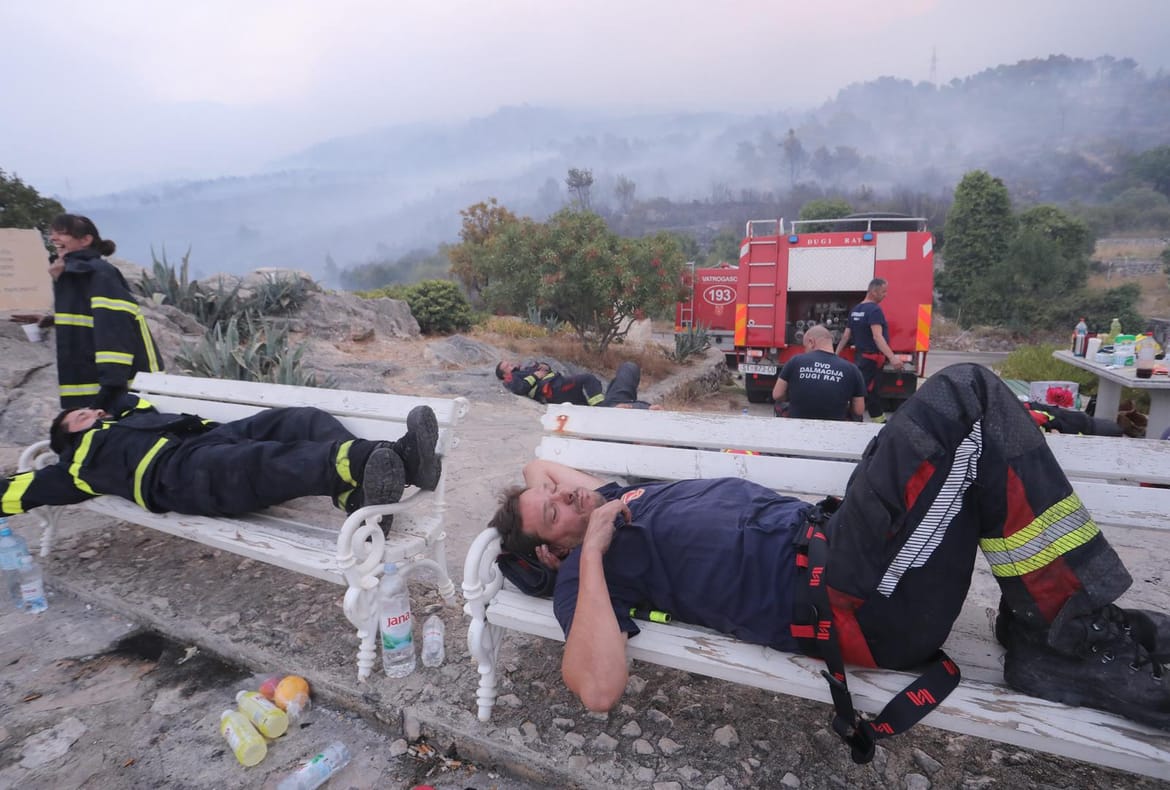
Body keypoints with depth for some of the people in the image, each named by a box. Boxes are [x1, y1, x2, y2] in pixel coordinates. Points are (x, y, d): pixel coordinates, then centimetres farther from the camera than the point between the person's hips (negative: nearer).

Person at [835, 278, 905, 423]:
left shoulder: (855, 309, 9)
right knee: (863, 393, -8)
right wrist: (892, 357, -36)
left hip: (860, 356, 9)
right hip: (871, 358, -9)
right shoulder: (874, 310, -18)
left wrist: (836, 355, 18)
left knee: (871, 392, 16)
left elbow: (846, 335, 12)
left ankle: (880, 421, 26)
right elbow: (877, 337, -29)